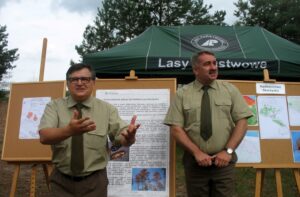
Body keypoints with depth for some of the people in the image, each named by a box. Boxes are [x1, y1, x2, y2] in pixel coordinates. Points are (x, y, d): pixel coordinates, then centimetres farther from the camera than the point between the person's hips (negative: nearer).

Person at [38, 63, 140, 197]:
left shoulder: (107, 109, -5)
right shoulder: (54, 106, -4)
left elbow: (122, 137, -13)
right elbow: (44, 137, -18)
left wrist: (129, 136, -37)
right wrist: (69, 130, -39)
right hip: (61, 181, 0)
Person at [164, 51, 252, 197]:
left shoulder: (230, 89, 4)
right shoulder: (182, 94, -1)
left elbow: (242, 122, 0)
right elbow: (176, 129, -5)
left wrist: (228, 151, -10)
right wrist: (197, 152, -13)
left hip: (223, 160, 1)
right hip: (194, 161, 0)